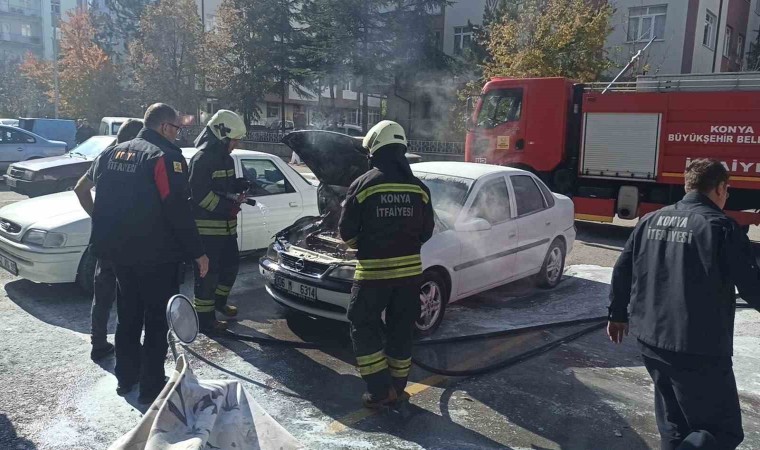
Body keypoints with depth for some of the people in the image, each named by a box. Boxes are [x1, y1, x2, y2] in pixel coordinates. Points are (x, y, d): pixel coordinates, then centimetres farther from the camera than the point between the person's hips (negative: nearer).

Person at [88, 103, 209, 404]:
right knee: (158, 320, 4)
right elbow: (178, 210, -19)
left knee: (128, 316, 20)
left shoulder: (111, 154, 11)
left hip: (120, 252, 7)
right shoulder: (166, 157, -14)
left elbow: (102, 202, 15)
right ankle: (151, 387, 10)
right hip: (156, 255, -7)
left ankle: (125, 378, 30)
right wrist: (197, 252, -14)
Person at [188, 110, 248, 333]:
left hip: (227, 226, 9)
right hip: (207, 228, -9)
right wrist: (229, 206, -21)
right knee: (207, 273, -2)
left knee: (230, 266, 20)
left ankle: (219, 301, 40)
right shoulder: (202, 158, -15)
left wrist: (242, 186, 0)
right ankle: (205, 319, 7)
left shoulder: (226, 158, 14)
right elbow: (199, 194, -21)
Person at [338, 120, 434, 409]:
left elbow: (347, 232, -5)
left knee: (364, 327, 10)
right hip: (409, 270, 4)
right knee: (401, 330, 15)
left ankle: (380, 391, 7)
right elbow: (426, 232, 8)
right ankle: (396, 388, 25)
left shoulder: (363, 185, -10)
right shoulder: (419, 188, 2)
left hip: (373, 271, -4)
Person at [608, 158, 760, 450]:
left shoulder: (651, 221, 8)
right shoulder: (721, 226, -10)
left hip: (650, 341, 7)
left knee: (674, 424, 23)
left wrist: (618, 314, 23)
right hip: (699, 350, -7)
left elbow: (622, 270, 12)